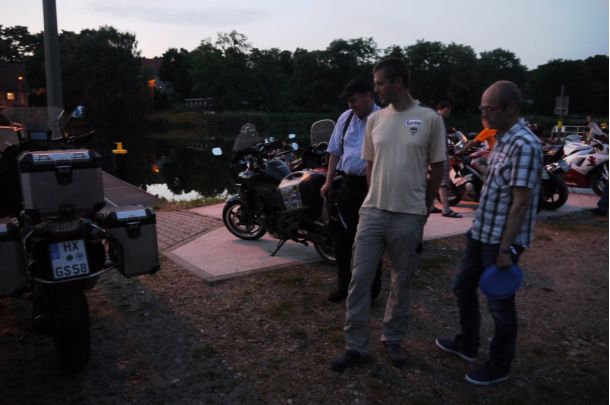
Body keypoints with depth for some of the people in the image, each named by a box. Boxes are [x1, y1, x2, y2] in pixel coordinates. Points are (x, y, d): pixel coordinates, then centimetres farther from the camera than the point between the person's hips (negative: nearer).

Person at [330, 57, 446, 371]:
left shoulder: (430, 119, -4)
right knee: (359, 278, 1)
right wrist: (377, 199, 11)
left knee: (401, 282, 11)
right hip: (372, 212, 3)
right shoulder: (374, 119, 6)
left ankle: (393, 339, 30)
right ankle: (355, 346, 14)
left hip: (409, 216, -3)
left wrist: (423, 210, 6)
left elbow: (437, 169, 2)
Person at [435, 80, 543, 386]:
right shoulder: (501, 139, 10)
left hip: (502, 240, -9)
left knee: (499, 304, 5)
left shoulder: (524, 145, -20)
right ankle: (467, 345, 40)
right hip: (480, 233, 9)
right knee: (463, 287, 20)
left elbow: (521, 203, -22)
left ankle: (499, 367, 25)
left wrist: (506, 249, -21)